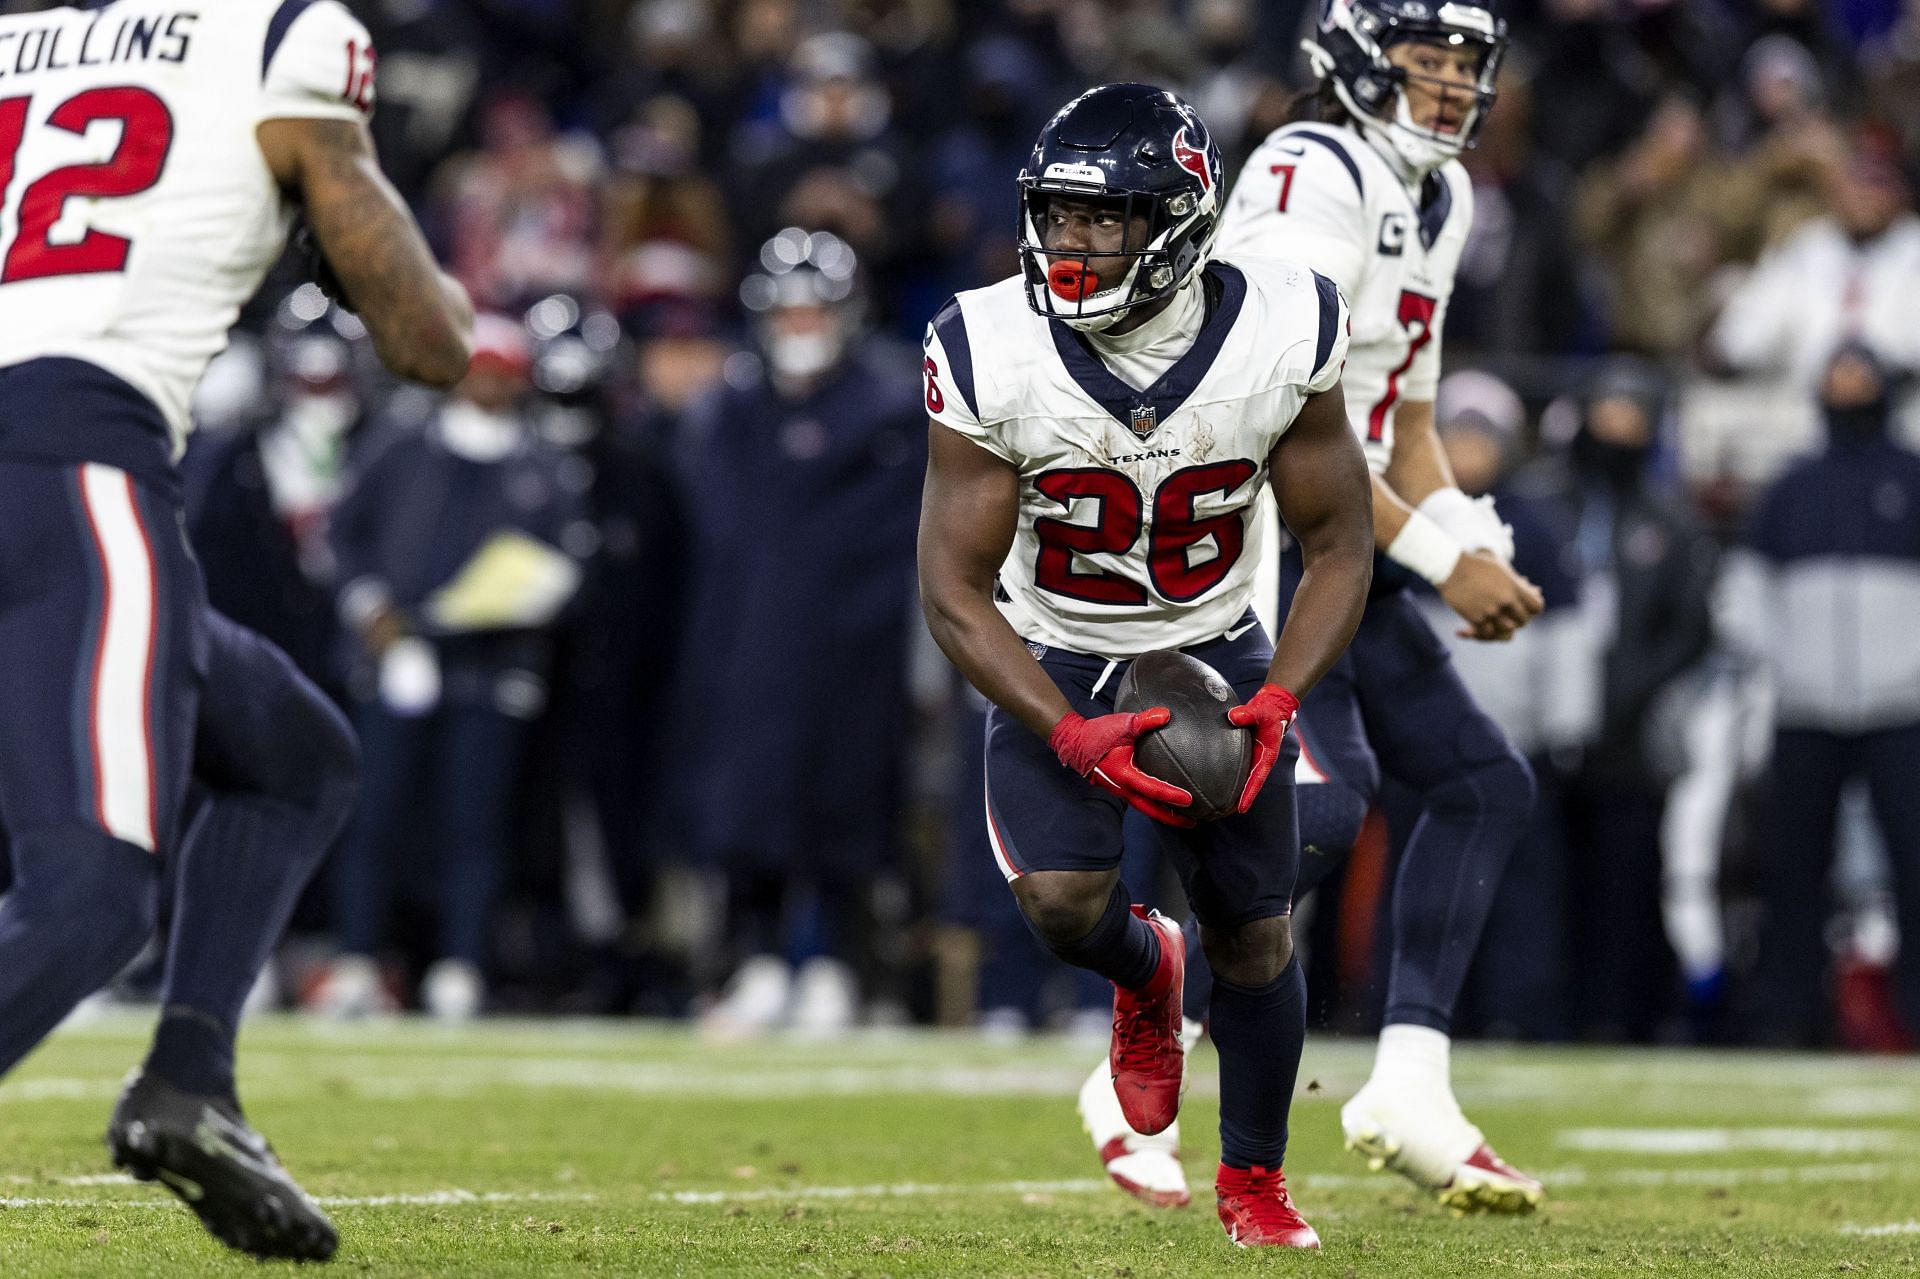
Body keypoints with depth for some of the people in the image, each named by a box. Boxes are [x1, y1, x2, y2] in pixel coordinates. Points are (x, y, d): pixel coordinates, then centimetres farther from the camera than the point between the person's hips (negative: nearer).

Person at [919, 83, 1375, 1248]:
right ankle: (1146, 971, 17)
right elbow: (955, 590, -16)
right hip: (1052, 665, -1)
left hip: (1217, 650, 1)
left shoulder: (1281, 338, -21)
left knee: (1255, 931, 5)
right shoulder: (992, 355, -23)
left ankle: (1254, 1177, 29)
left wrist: (1277, 702, -23)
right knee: (1063, 902, -21)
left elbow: (1340, 548, -8)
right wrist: (1074, 736, -27)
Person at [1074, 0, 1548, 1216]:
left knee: (1486, 782, 8)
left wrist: (1472, 546, 4)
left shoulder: (1440, 201, 16)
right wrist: (1441, 559, -20)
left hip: (1329, 547, 10)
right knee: (1324, 799, -22)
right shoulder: (1315, 176, -16)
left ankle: (1409, 1088, 9)